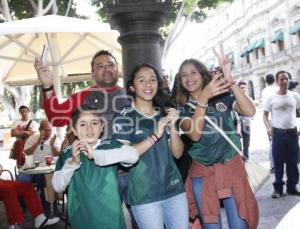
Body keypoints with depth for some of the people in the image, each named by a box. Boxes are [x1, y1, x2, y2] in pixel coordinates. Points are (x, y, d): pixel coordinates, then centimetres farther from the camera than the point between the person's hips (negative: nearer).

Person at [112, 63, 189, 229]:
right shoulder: (124, 116, -6)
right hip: (144, 195, -4)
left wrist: (172, 127, -11)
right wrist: (155, 136, -21)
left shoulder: (165, 113, 8)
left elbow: (177, 153, 5)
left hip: (174, 189, 5)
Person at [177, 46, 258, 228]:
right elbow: (194, 135, -20)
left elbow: (250, 111, -19)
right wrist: (203, 98, -31)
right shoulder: (183, 107, -1)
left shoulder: (223, 96, -1)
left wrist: (229, 80, -29)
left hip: (231, 167, 0)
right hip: (202, 173, 1)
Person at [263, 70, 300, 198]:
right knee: (278, 162, 1)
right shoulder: (272, 98, -2)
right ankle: (278, 188, 10)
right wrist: (268, 128, -12)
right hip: (278, 133, -2)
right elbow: (265, 114, 3)